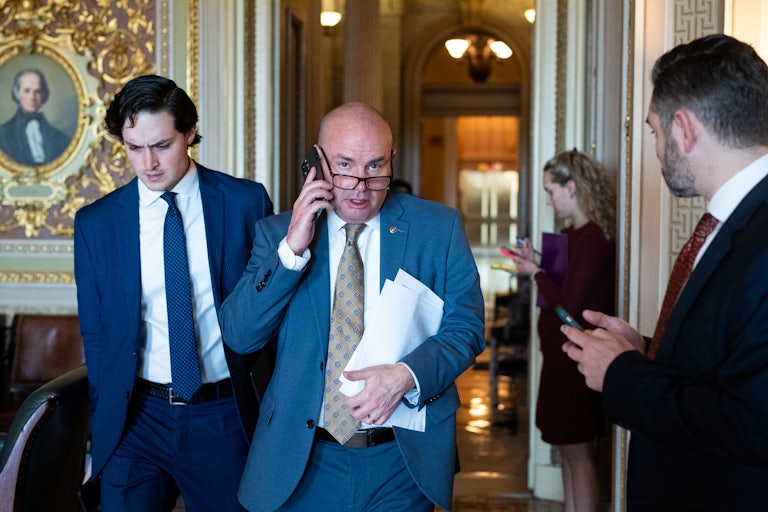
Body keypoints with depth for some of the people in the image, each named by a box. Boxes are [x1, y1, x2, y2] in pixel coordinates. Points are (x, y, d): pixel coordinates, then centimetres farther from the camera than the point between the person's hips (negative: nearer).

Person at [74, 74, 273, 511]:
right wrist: (105, 423, 7)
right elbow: (95, 333, 8)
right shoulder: (95, 223, 1)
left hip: (224, 416, -1)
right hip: (135, 419, 1)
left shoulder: (246, 202, -3)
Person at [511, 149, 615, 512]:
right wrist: (536, 263, 6)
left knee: (579, 452, -1)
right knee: (568, 449, 16)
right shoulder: (575, 233, 9)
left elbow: (569, 303, -22)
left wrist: (535, 272, -9)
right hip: (562, 354, 10)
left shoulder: (593, 237, -18)